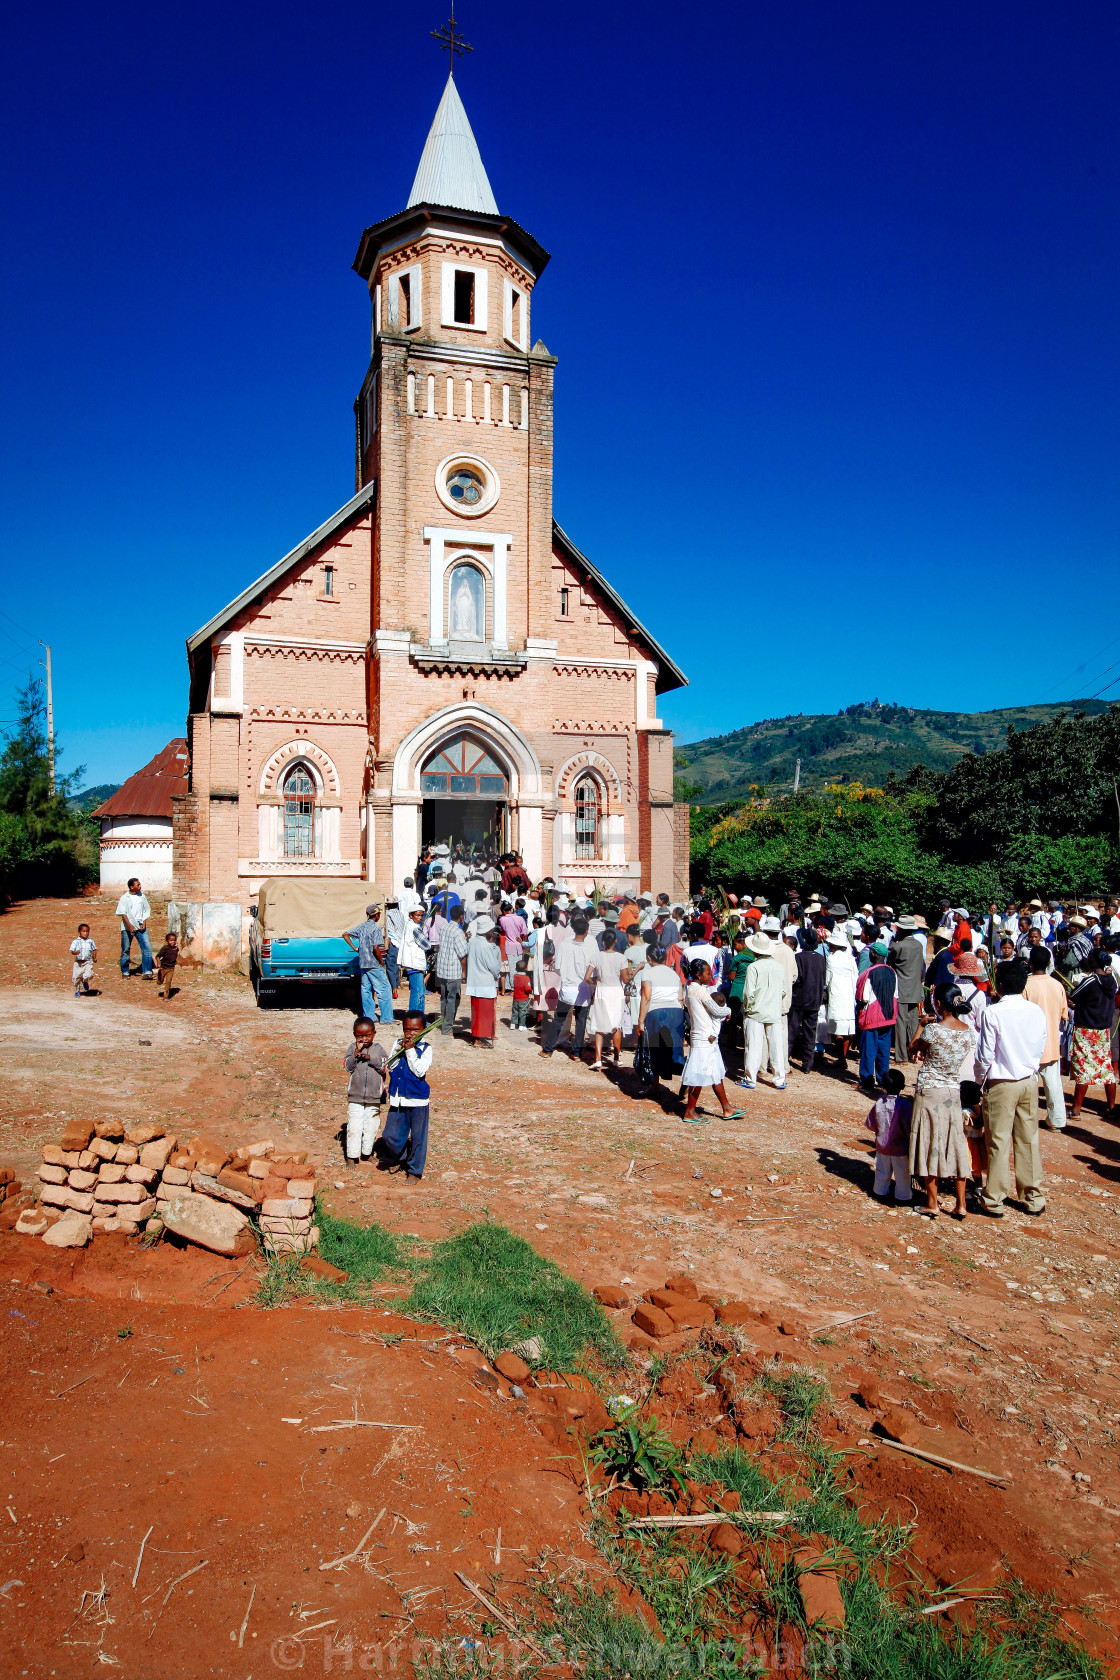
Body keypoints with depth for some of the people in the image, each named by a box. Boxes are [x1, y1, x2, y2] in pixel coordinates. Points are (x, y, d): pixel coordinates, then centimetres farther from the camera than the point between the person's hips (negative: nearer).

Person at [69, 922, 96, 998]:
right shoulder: (75, 942, -2)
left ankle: (85, 981, 18)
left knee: (88, 975, -19)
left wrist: (94, 958, 6)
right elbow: (72, 951, -6)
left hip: (88, 962, 0)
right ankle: (77, 991, 29)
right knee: (76, 977, 4)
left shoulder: (91, 941, 6)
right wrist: (76, 952, -28)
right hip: (78, 962, 0)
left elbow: (94, 950, 18)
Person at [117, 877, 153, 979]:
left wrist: (144, 923, 0)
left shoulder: (141, 896, 8)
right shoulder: (125, 898, -4)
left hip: (140, 926, 3)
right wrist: (130, 926, -21)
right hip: (127, 927, -3)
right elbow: (123, 913, -10)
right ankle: (125, 972, 20)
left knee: (147, 947, -9)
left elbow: (146, 910, 13)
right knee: (126, 950, 6)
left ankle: (146, 972, -8)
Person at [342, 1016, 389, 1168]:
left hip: (374, 1098, 1)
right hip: (355, 1097, -1)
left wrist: (370, 1057, -17)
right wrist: (356, 1052, -20)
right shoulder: (353, 1048, 0)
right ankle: (351, 1156, 11)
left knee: (371, 1128, 10)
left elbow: (384, 1067, -8)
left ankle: (366, 1154, 27)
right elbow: (348, 1067, -11)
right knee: (354, 1128, -1)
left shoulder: (379, 1049, 1)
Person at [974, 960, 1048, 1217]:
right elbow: (1042, 1049, 6)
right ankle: (1033, 1198, 22)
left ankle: (994, 1201, 11)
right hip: (1030, 1082, 5)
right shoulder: (1036, 1011, -2)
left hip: (1002, 1084, -5)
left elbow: (985, 1054, -12)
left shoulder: (993, 1013, -16)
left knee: (998, 1142, 3)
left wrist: (980, 1080, 4)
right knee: (1029, 1140, 13)